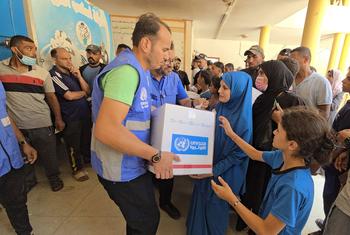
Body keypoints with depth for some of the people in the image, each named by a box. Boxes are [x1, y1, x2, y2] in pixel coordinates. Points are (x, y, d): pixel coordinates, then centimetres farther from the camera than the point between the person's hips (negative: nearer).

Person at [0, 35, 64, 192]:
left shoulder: (43, 73, -3)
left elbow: (52, 97, 4)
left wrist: (58, 119, 6)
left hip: (42, 125, 0)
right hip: (15, 126, 1)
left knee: (49, 156, 12)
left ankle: (54, 178, 37)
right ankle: (29, 181, 43)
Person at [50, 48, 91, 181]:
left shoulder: (72, 72, 9)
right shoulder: (53, 75, -12)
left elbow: (88, 90, 4)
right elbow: (69, 95, -19)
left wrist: (79, 76, -10)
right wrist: (83, 93, -1)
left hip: (85, 112, 6)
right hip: (70, 116, -6)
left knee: (87, 139, 18)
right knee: (73, 144, 8)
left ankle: (89, 159, 39)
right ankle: (77, 168, 25)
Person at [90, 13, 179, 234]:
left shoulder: (138, 70, 8)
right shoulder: (126, 71, -25)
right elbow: (105, 129, -34)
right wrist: (156, 155, -27)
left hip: (135, 163, 9)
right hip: (122, 169, -9)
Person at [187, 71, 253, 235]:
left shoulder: (243, 120, -22)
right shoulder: (218, 108, -5)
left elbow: (238, 153, -17)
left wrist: (214, 170, -18)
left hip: (224, 174, -5)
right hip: (207, 165, 5)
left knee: (215, 206, 17)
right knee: (200, 200, 22)